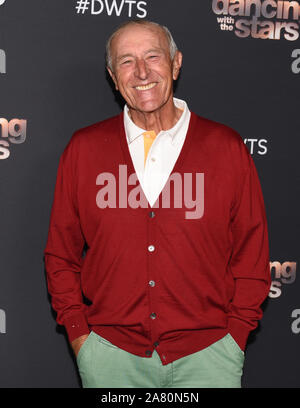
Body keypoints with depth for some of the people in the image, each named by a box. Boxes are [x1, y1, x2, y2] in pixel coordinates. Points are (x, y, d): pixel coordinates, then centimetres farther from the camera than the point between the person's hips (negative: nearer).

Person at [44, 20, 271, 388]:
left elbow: (252, 254, 3)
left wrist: (234, 336, -1)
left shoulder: (227, 148, -2)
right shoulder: (83, 149, 1)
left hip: (206, 354, 0)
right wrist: (78, 333, 2)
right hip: (110, 353, 1)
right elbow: (61, 253, 7)